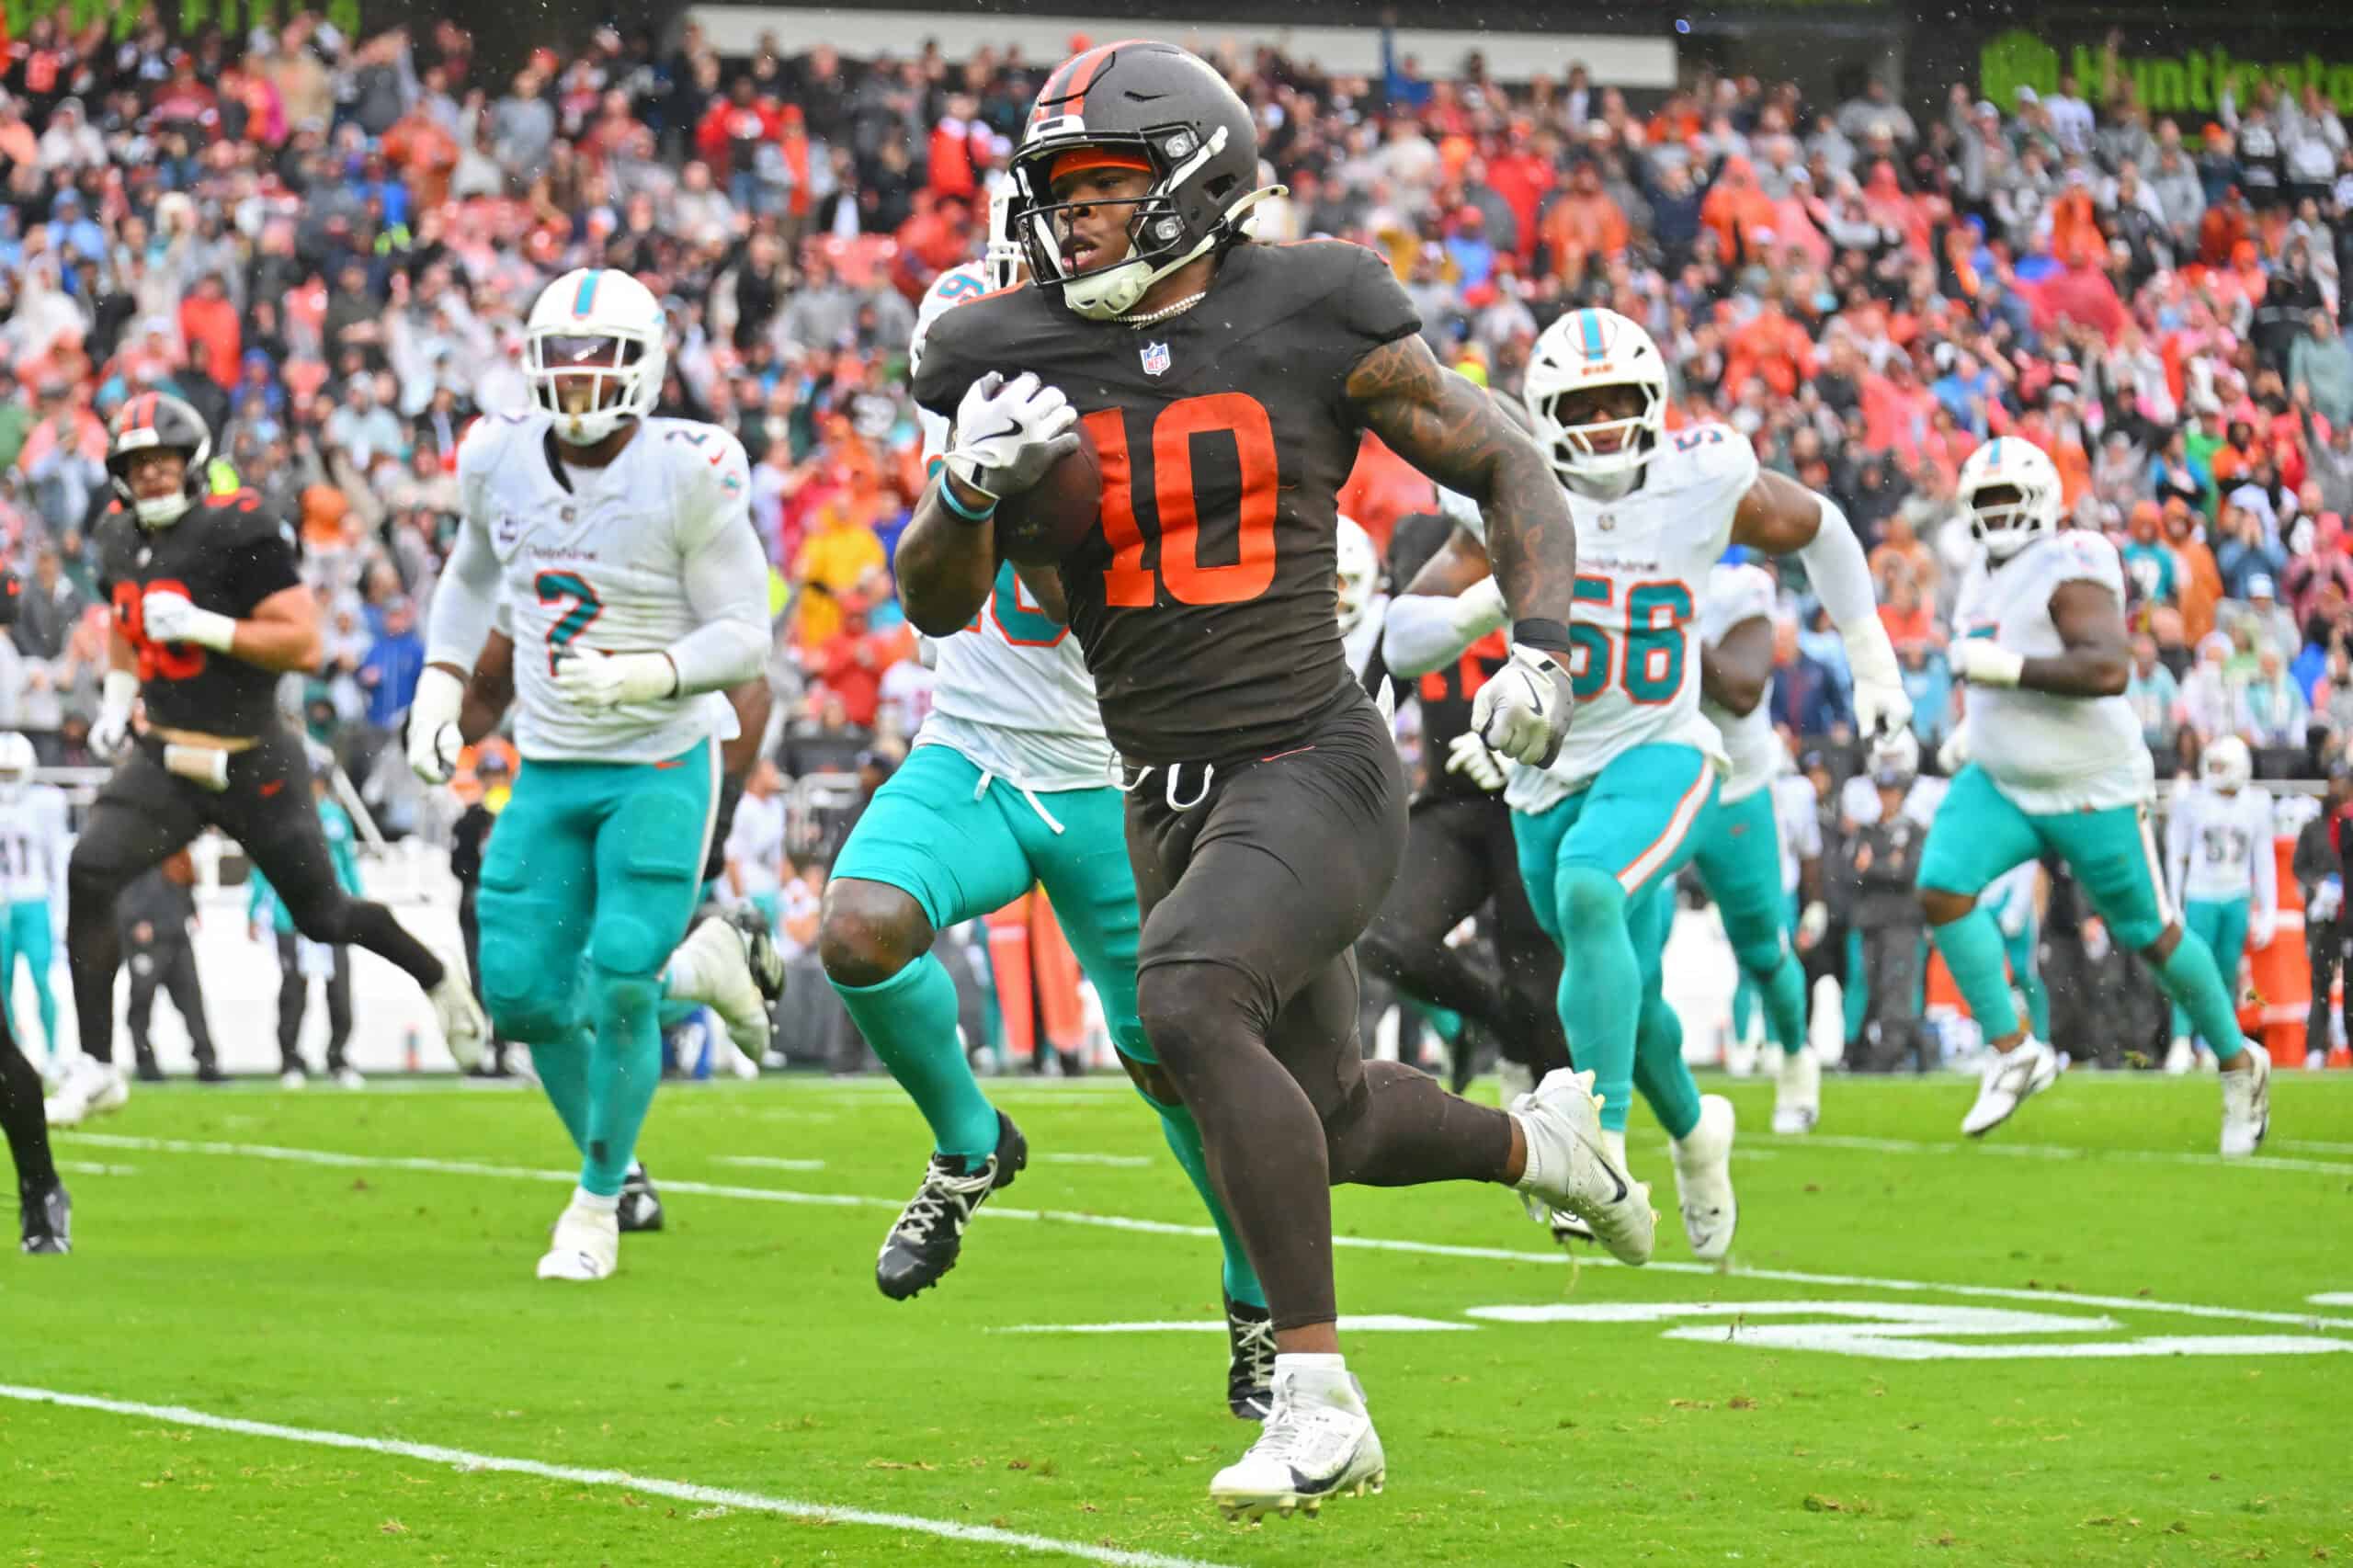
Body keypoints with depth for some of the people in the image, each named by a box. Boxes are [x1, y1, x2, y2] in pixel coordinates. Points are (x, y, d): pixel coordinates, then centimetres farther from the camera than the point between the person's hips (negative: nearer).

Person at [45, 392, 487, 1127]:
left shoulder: (240, 535, -18)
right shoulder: (120, 539, 5)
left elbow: (303, 645, -21)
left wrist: (202, 626, -27)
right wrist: (116, 701, 12)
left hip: (253, 766, -5)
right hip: (165, 759, 5)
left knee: (322, 914, 9)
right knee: (88, 876, -16)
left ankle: (438, 976, 39)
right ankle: (95, 1066, -11)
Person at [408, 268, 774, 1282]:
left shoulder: (689, 476, -16)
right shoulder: (499, 458, -1)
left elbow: (744, 638, -12)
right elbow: (473, 571, 21)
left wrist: (645, 676, -28)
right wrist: (440, 683, 10)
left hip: (661, 767, -5)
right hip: (549, 771, 5)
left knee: (619, 984, -13)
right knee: (523, 995, -2)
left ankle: (599, 1203, 6)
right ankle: (602, 1148, 27)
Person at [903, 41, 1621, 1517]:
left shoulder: (1309, 321, -6)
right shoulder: (1023, 362, 3)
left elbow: (1512, 473, 3)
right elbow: (937, 601, 4)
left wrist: (1540, 645, -11)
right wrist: (976, 483, -16)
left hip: (1311, 764, -6)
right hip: (1170, 795, 6)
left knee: (1189, 1005, -31)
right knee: (1325, 1115, 19)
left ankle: (1319, 1398, -26)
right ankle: (1535, 1138, 53)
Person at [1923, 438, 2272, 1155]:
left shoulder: (2070, 570, -18)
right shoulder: (1985, 578, 10)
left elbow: (2108, 669, -31)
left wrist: (2005, 668, -31)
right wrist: (1977, 724, 16)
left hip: (2092, 792, -7)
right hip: (2000, 783, 7)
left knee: (2150, 935, 4)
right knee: (1942, 888, -17)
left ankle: (2239, 1064, 25)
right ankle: (2012, 1051, -8)